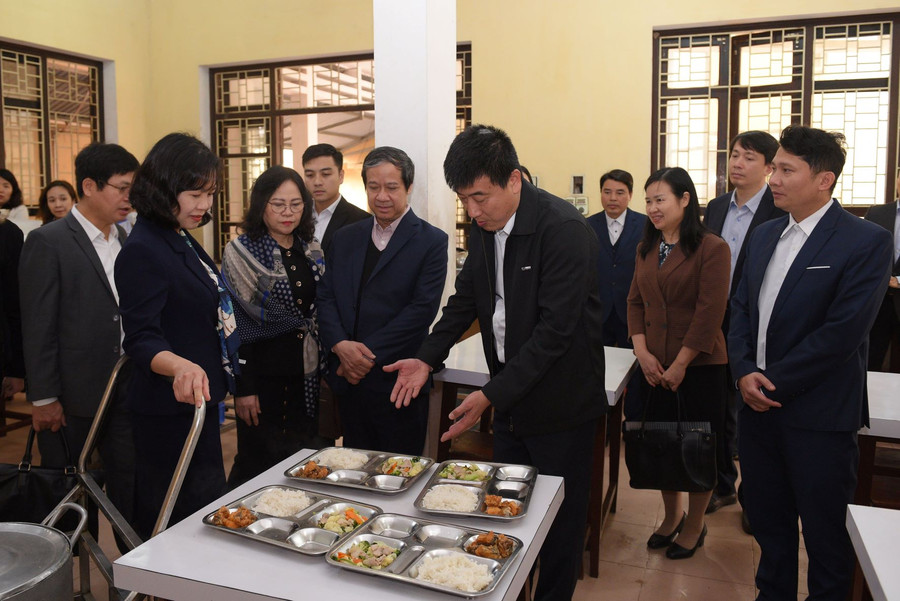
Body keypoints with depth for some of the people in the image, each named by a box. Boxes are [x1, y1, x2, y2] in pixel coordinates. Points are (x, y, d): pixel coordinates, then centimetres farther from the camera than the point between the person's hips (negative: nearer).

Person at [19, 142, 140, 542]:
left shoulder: (124, 240, 9)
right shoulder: (48, 243, -10)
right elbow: (38, 327, -10)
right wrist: (42, 399, -11)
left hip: (126, 390, 5)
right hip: (73, 398, -5)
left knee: (132, 492, 12)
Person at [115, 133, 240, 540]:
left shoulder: (182, 240, 9)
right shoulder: (142, 251, -19)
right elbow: (141, 338, -26)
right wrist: (180, 366, -45)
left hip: (198, 403, 10)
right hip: (171, 412, -10)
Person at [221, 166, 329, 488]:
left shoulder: (312, 251, 8)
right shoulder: (241, 252, -7)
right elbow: (232, 322, -9)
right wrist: (242, 387, -12)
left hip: (307, 375, 5)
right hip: (262, 372, -5)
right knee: (259, 462, 6)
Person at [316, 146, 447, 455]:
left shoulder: (432, 241, -4)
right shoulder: (345, 238, 12)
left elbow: (423, 308, -12)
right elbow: (326, 298, 7)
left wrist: (369, 352, -15)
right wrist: (340, 345, -11)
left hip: (398, 381, -4)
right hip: (349, 379, 5)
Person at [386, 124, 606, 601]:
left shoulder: (564, 229, -22)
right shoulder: (483, 225, 2)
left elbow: (555, 329, -25)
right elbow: (466, 298, 11)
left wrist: (492, 395, -25)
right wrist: (427, 358, -2)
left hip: (560, 400, -6)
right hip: (509, 394, 7)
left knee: (560, 521, 10)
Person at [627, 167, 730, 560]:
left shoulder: (711, 249, -11)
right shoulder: (646, 249, 9)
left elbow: (710, 312, -15)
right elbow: (636, 302, 9)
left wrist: (680, 364, -14)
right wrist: (642, 352, -4)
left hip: (699, 366, -5)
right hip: (654, 367, 5)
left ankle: (694, 527, 27)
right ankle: (671, 517, 35)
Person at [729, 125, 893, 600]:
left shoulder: (866, 242, -12)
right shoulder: (765, 234, 9)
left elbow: (841, 333, -18)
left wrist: (773, 384, -15)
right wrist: (744, 373, -6)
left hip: (818, 417, -6)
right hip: (757, 405, 6)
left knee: (825, 537, 10)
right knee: (768, 521, 20)